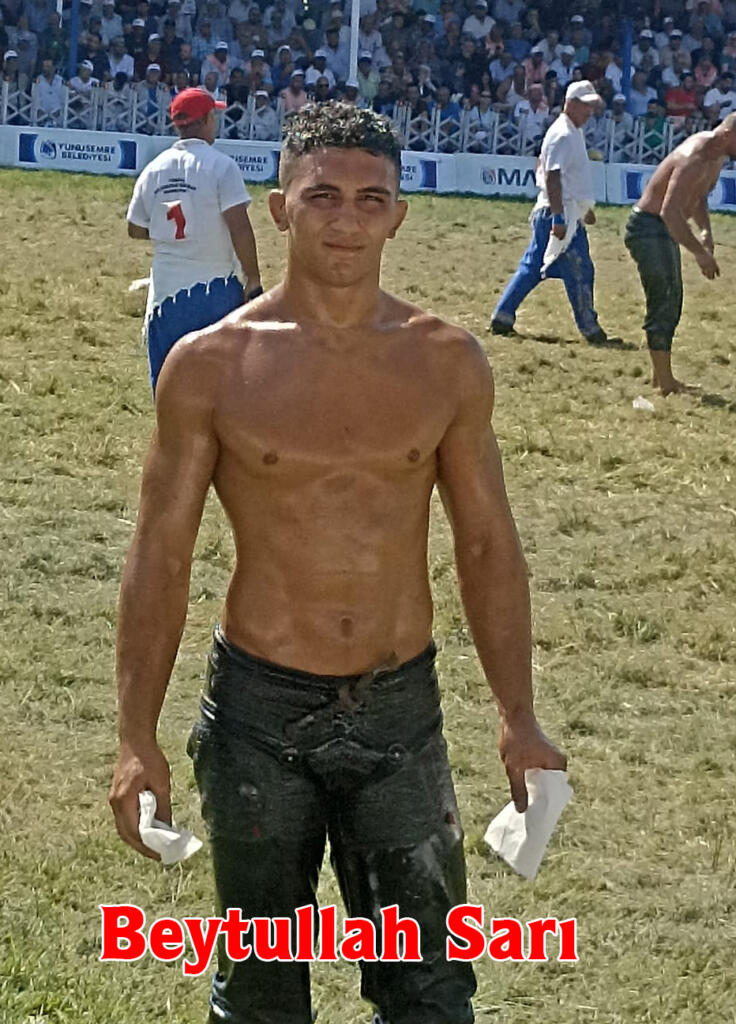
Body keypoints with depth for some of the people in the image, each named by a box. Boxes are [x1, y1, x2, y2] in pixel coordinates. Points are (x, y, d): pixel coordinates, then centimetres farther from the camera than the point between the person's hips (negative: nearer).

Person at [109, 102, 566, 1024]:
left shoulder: (446, 362, -1)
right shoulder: (213, 364, -6)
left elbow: (486, 543, 6)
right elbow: (161, 554, -2)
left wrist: (517, 720, 3)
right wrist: (137, 739, -6)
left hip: (400, 707, 1)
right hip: (259, 710, -1)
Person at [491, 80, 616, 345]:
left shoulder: (574, 132, 16)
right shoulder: (563, 135, -16)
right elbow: (552, 177, -22)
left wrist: (584, 208, 27)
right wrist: (559, 218, -26)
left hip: (565, 213, 10)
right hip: (561, 213, -10)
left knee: (532, 267, 11)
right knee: (579, 271, -5)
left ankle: (502, 317, 13)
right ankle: (590, 329, 0)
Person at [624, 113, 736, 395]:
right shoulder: (694, 160, -28)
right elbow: (670, 211, -33)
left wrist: (705, 230, 5)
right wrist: (700, 252, -32)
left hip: (665, 230, 10)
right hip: (648, 228, -10)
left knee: (671, 305, 16)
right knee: (664, 305, -10)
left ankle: (661, 376, 27)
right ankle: (665, 383, -7)